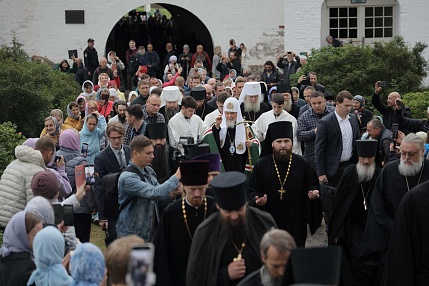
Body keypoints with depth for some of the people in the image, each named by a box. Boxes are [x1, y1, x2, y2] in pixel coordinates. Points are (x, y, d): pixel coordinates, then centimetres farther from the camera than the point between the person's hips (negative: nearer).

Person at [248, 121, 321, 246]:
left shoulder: (302, 163, 3)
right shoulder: (262, 165, 1)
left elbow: (313, 184, 11)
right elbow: (252, 190, 4)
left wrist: (312, 192, -11)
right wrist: (257, 200, -16)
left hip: (296, 222, 1)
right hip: (269, 221, 0)